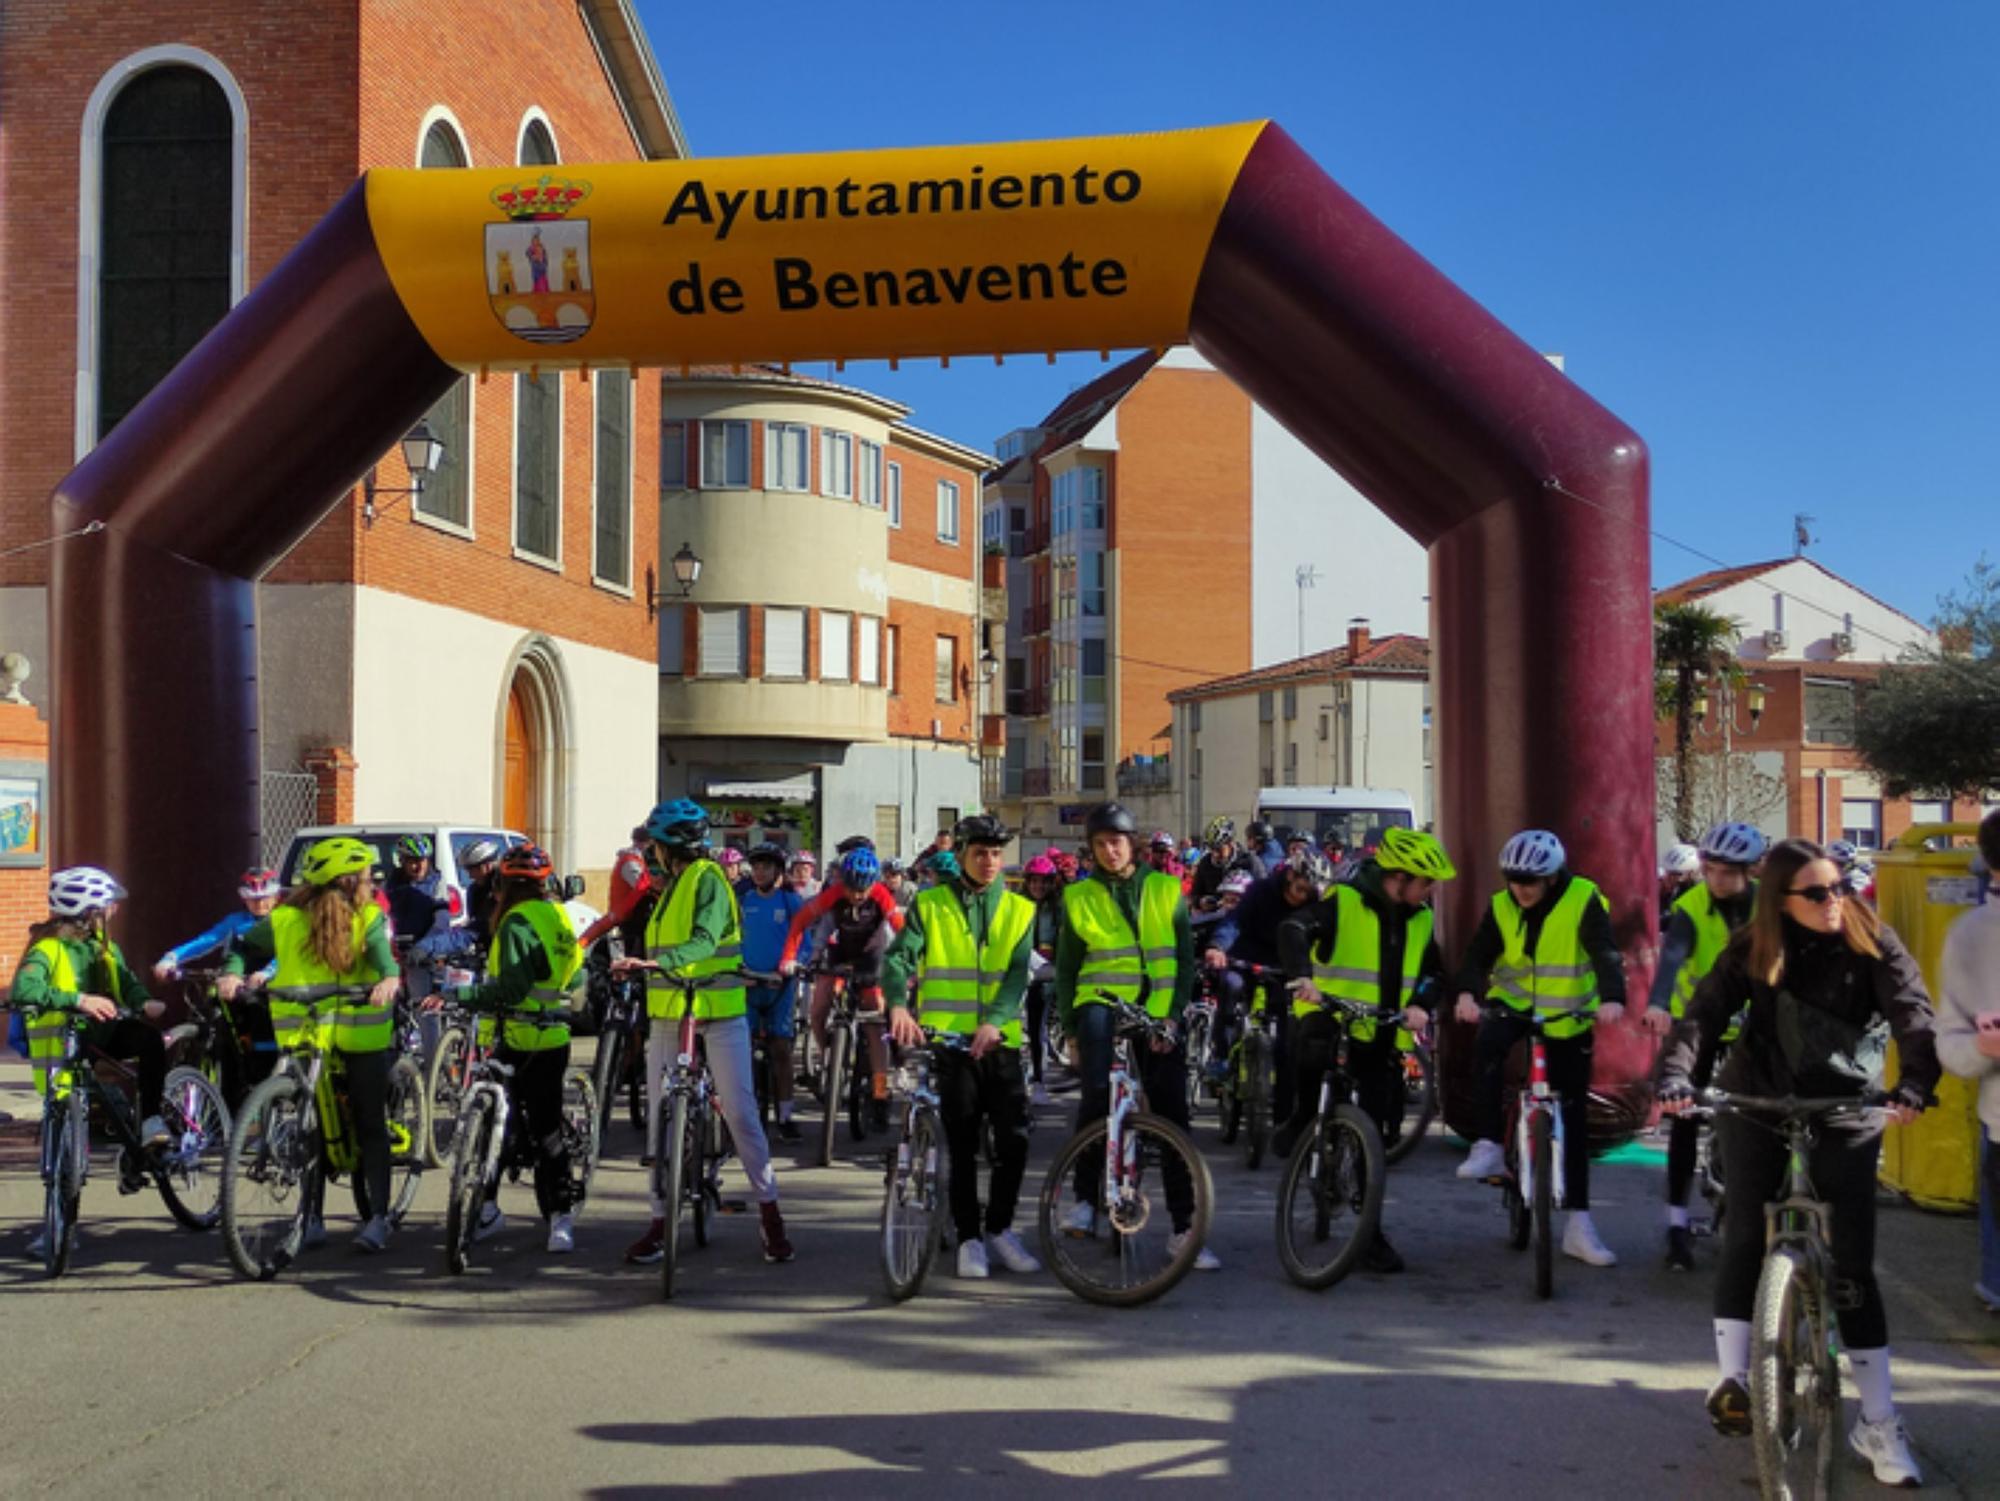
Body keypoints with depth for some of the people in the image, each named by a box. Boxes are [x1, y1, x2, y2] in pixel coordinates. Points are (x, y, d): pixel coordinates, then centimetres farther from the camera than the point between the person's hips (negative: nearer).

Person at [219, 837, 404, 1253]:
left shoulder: (369, 918, 3)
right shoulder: (286, 919, 3)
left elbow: (380, 950, -16)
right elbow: (246, 949, 2)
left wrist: (390, 978, -39)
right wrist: (232, 974, -22)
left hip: (363, 1035, 0)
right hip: (304, 1036, 0)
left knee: (369, 1126, 2)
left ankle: (377, 1218, 5)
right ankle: (312, 1218, 13)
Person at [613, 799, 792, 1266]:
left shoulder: (708, 879, -10)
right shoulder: (673, 886, 17)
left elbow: (704, 941, -26)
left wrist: (655, 963, -39)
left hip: (719, 1013, -8)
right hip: (668, 1016, 8)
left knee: (740, 1112, -6)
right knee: (660, 1118, 5)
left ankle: (770, 1210, 5)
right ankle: (661, 1219, 12)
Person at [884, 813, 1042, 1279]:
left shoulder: (1018, 910, 9)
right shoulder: (930, 905, 5)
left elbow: (1017, 973, -3)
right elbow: (899, 956, -7)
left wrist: (995, 1020, -21)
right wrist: (899, 1004, -27)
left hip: (999, 1041, 2)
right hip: (946, 1039, -2)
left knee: (1014, 1139, -1)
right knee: (962, 1147, 3)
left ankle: (999, 1228, 18)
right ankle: (969, 1238, 15)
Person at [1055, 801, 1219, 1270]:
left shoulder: (1166, 890, 7)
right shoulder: (1079, 897, 7)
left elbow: (1184, 959, 5)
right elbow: (1066, 969, 9)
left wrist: (1173, 1016, -6)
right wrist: (1071, 1030, 2)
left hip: (1157, 1017, 1)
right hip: (1101, 1003, -1)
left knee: (1173, 1119, 1)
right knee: (1097, 1090, -27)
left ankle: (1184, 1229, 9)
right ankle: (1085, 1199, -14)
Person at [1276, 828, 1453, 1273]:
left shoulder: (1419, 920, 8)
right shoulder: (1342, 902, -11)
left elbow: (1434, 972, 17)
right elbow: (1294, 929, -25)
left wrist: (1419, 1005, -5)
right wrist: (1302, 976, -43)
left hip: (1378, 1039, 4)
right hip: (1328, 1017, -4)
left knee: (1373, 1134, 3)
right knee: (1316, 1044, -40)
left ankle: (1371, 1234, 14)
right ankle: (1301, 1121, -15)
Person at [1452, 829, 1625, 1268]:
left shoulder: (1583, 900, -15)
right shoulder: (1501, 906, -6)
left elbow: (1605, 954, -26)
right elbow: (1478, 956, -12)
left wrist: (1612, 998, -45)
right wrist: (1467, 993, -34)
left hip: (1568, 1018, -1)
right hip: (1513, 1003, 1)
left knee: (1574, 1117, 1)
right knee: (1488, 1047, -33)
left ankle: (1578, 1224, 7)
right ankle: (1489, 1147, -20)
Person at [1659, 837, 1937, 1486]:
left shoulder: (1871, 941, -7)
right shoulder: (1752, 949, -4)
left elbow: (1913, 1014, -17)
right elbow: (1704, 1012, -14)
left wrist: (1915, 1082, -36)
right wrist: (1675, 1075, -32)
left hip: (1845, 1113, -1)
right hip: (1755, 1107, 1)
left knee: (1852, 1264, -3)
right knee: (1744, 1237, -7)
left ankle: (1879, 1421, 5)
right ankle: (1732, 1376, 0)